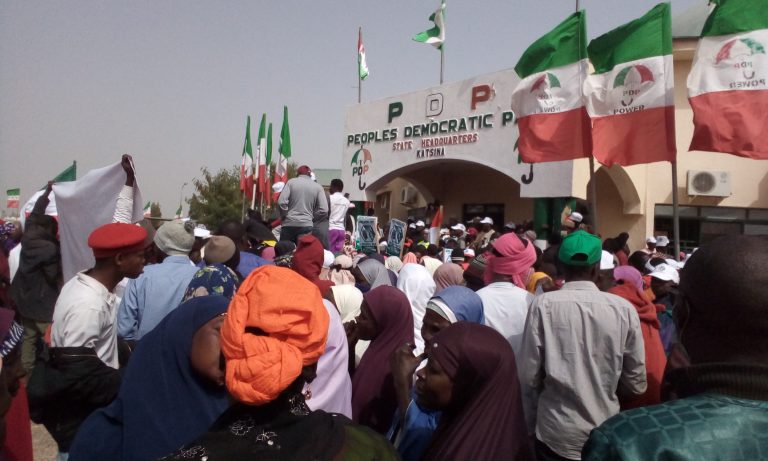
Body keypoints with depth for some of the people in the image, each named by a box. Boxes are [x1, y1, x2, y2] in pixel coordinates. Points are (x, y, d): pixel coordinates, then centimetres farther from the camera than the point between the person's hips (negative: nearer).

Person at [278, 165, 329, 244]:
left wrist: (283, 216, 6)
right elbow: (324, 210, -4)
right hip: (306, 225, 0)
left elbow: (281, 202, -8)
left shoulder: (291, 182, 2)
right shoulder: (318, 187, 5)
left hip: (289, 224, 0)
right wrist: (312, 218, 10)